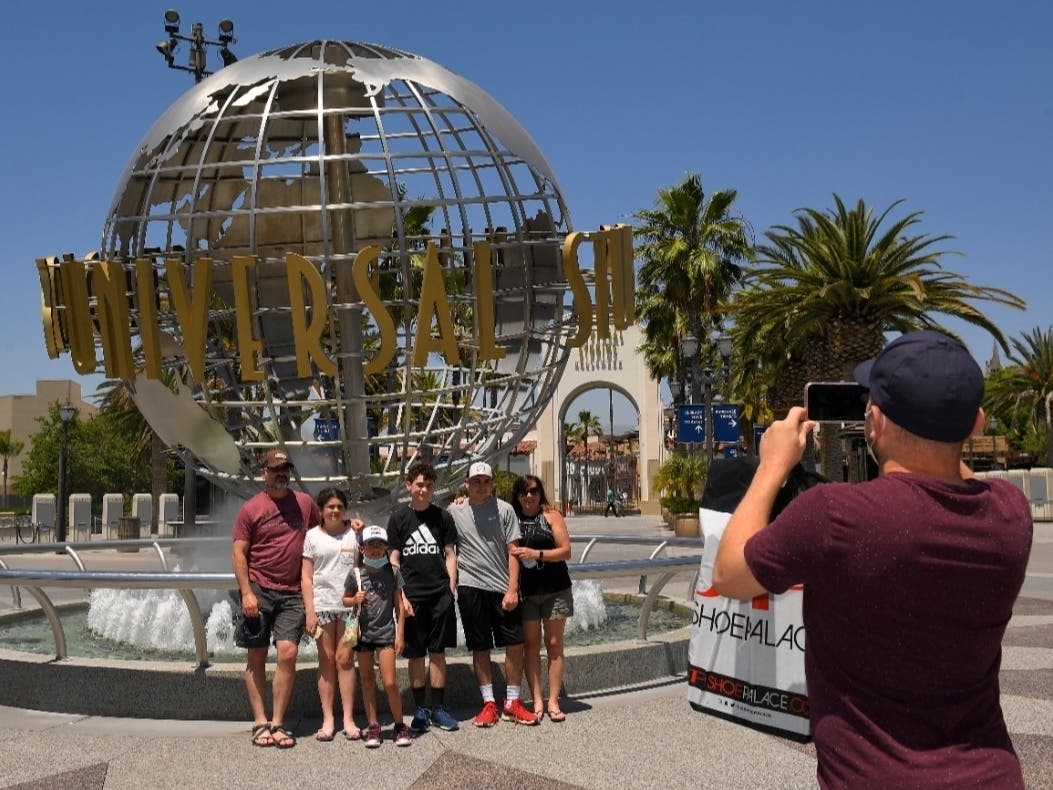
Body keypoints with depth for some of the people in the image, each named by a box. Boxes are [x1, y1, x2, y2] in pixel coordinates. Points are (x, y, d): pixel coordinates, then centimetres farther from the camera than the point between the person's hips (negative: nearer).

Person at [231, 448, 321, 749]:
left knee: (287, 654, -7)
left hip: (292, 593, 2)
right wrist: (246, 592, -11)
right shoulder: (251, 508, -1)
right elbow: (238, 553, -3)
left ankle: (278, 723, 2)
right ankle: (260, 722, 11)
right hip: (259, 591, -2)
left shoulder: (304, 502, 8)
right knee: (257, 657, 4)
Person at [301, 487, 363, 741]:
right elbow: (306, 577, 3)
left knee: (345, 659, -1)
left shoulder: (354, 533, 7)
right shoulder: (312, 536, 6)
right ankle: (328, 720, 10)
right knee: (326, 660, 4)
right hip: (322, 604, 0)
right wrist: (310, 611, -3)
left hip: (349, 604, 0)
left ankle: (348, 719, 5)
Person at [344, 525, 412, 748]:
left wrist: (400, 635, -1)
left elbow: (399, 606, 2)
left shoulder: (393, 572, -2)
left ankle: (399, 725, 9)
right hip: (363, 632, 2)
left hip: (386, 632, -2)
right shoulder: (356, 573, -1)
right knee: (367, 680, 9)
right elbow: (345, 599, 12)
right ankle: (373, 726, 19)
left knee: (389, 682, -6)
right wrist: (354, 600, -11)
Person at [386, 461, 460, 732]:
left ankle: (438, 707, 14)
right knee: (416, 654, 4)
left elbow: (450, 555, 9)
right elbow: (394, 559, 3)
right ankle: (420, 709, 14)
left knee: (438, 651, 5)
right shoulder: (398, 517, 3)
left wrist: (451, 588, 0)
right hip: (412, 595, -1)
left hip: (440, 594, 1)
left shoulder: (443, 517, 7)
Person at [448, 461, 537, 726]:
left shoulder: (504, 510, 2)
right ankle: (489, 704, 16)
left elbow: (512, 551, 0)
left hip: (503, 587, 1)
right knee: (480, 648, 6)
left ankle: (512, 703, 14)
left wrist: (512, 589, -6)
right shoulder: (455, 511, 3)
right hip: (471, 587, 0)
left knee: (516, 644, 1)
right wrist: (450, 584, 1)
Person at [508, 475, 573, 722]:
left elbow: (565, 551, -5)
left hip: (555, 590, -1)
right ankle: (537, 701, 9)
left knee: (554, 644, 3)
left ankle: (553, 702, 8)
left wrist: (535, 554, -16)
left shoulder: (551, 516, -1)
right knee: (530, 645, 3)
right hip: (525, 591, 2)